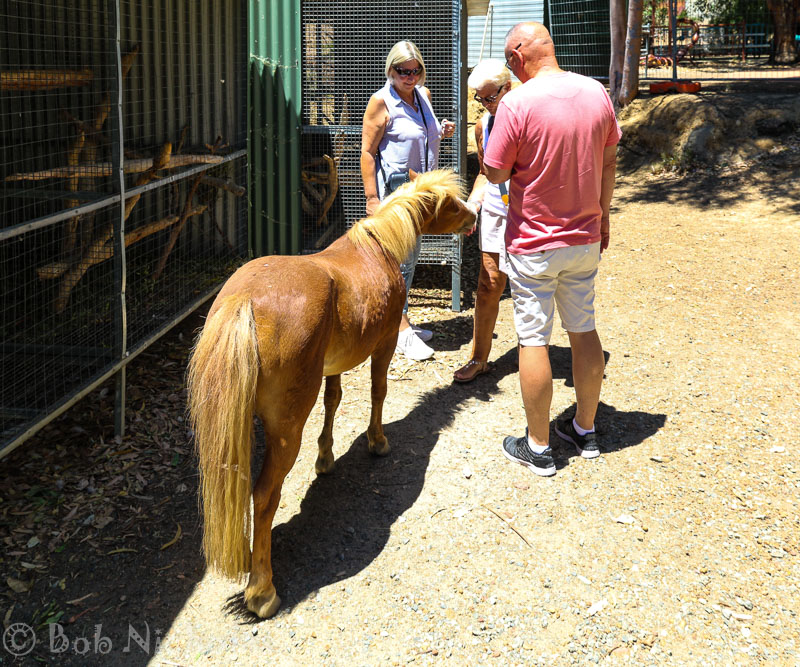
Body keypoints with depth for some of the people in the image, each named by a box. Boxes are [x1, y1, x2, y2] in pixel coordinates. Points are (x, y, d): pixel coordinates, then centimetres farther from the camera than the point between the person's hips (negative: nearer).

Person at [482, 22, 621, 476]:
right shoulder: (597, 93, -1)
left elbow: (495, 173, -13)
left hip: (533, 243, -6)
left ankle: (539, 447, 14)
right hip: (586, 238, 6)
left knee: (534, 340, 4)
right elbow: (609, 161, 9)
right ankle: (585, 430, 30)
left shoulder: (518, 103, -19)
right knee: (585, 331, 16)